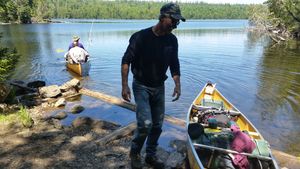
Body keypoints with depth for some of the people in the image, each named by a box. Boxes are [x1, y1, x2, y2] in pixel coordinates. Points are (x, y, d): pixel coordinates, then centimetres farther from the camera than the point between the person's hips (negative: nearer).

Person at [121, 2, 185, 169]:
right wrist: (125, 85, -17)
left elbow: (174, 65, 10)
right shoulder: (141, 37, -16)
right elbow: (126, 61, -12)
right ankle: (134, 152, 16)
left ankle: (151, 155, 32)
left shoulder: (172, 40, 0)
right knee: (146, 124, -14)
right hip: (141, 86, -5)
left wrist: (177, 85, 0)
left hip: (159, 88, 5)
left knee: (157, 125, 10)